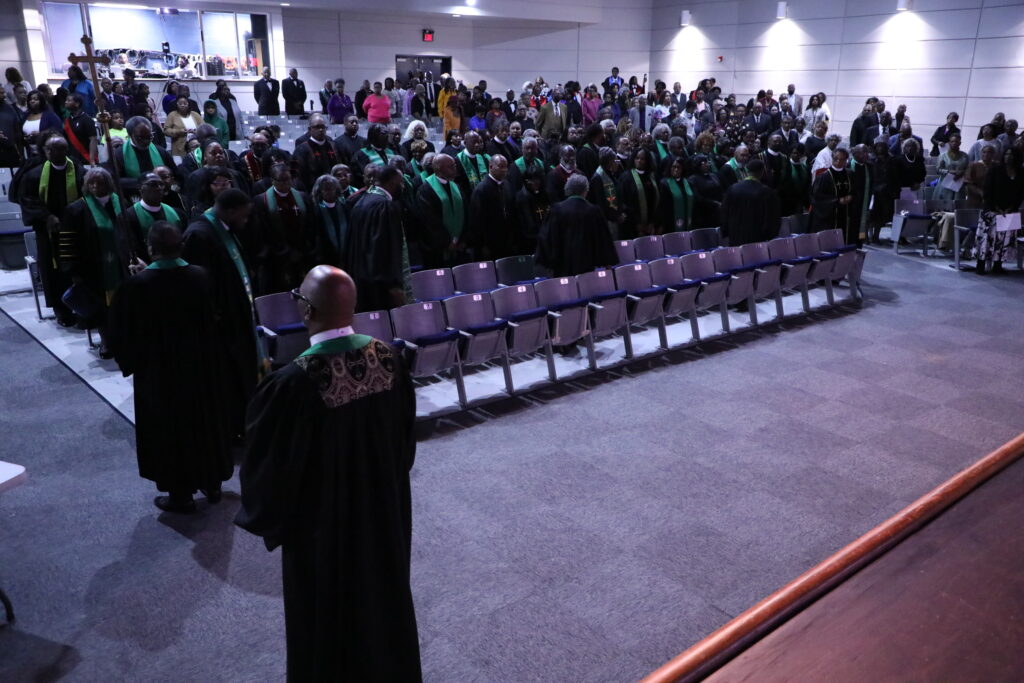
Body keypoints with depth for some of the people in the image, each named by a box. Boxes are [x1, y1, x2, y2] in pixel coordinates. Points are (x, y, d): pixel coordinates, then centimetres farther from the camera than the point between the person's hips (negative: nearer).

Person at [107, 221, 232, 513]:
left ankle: (181, 494, 20)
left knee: (169, 428, 10)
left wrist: (131, 364, 4)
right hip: (201, 365, 4)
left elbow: (123, 332, -11)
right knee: (205, 421, 18)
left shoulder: (138, 284, -20)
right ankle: (212, 483, 32)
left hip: (159, 370, -4)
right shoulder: (200, 277, -10)